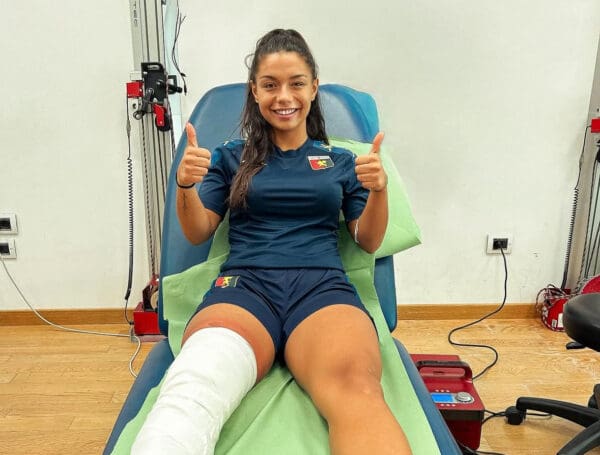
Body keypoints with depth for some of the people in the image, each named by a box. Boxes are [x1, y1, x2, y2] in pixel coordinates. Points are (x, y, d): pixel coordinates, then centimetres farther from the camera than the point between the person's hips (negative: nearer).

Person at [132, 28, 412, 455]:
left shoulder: (340, 161, 21)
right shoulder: (232, 157, 21)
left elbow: (369, 241, 16)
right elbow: (197, 233, 16)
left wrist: (379, 189, -5)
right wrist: (185, 185, -5)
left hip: (323, 286, 1)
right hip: (244, 285, 0)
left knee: (357, 387, -38)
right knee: (193, 385, -38)